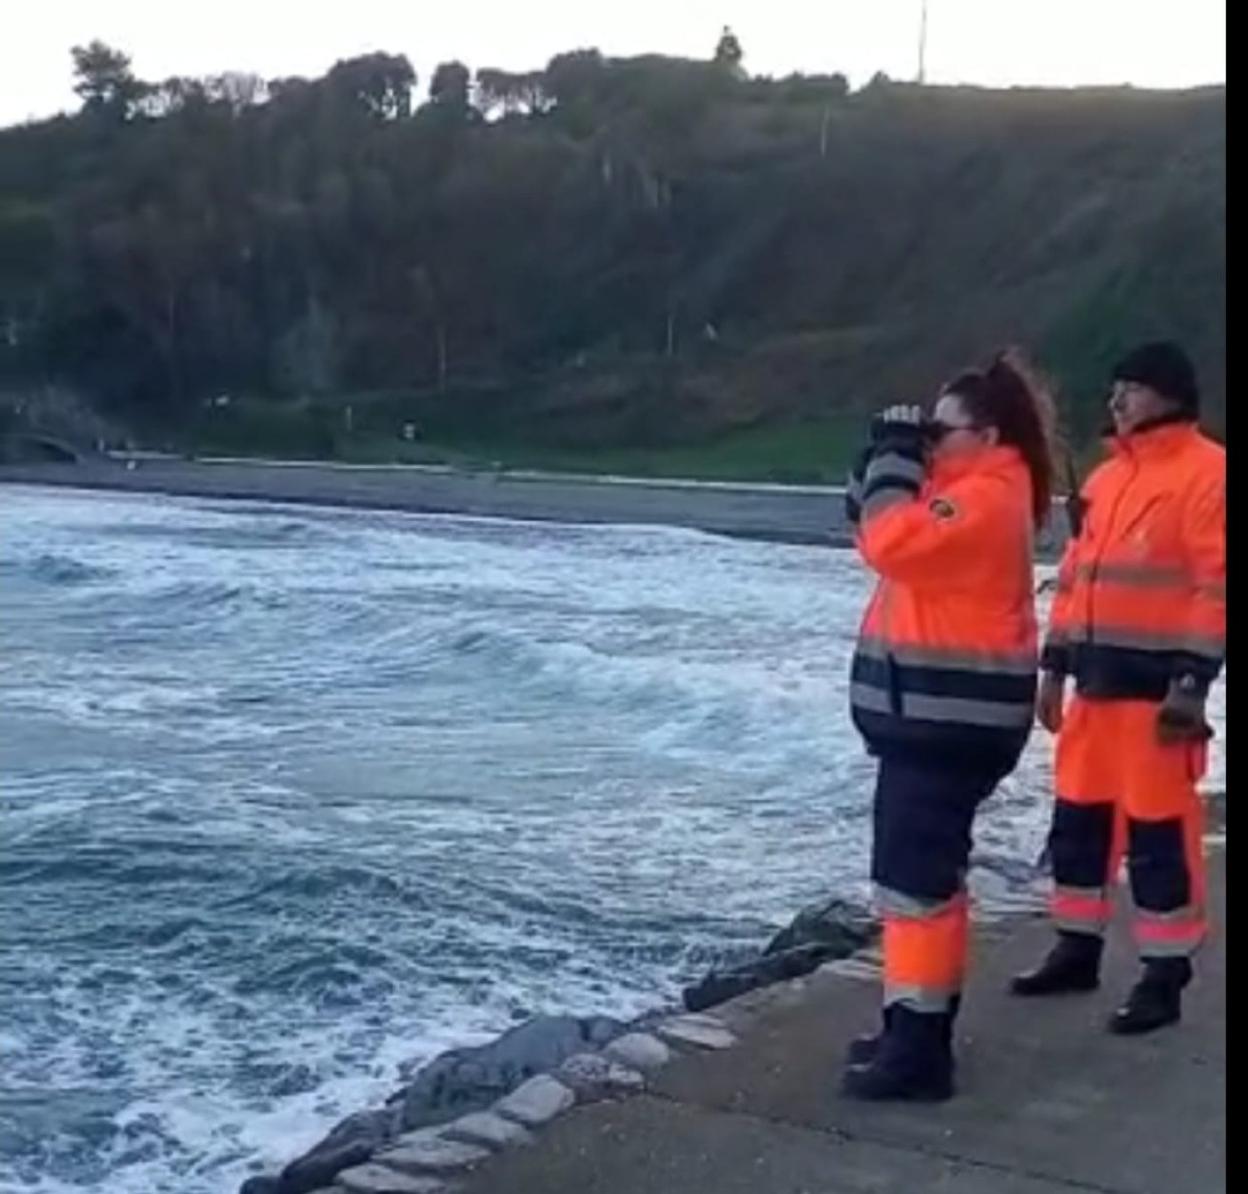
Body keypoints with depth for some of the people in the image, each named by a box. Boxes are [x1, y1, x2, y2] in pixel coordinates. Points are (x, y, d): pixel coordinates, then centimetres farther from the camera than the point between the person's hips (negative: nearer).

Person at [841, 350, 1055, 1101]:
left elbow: (892, 543, -27)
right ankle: (920, 1028, 25)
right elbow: (883, 526, 21)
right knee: (923, 868, 16)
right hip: (934, 712, 11)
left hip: (949, 717, -11)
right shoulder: (968, 489, 17)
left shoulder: (986, 498, -16)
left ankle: (919, 1052, -5)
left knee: (915, 874, -9)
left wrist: (895, 459, -14)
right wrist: (885, 460, 7)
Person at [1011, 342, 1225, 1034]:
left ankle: (1164, 975, 9)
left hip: (1157, 684, -8)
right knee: (1078, 819, 13)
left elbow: (1216, 584, -14)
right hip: (1097, 681, 8)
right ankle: (1077, 950, 27)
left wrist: (1192, 680, -19)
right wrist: (1055, 665, 16)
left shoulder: (1206, 471, -8)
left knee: (1158, 832, -2)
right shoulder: (1108, 476, 16)